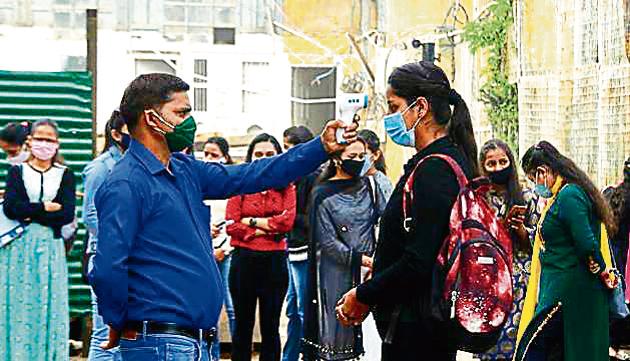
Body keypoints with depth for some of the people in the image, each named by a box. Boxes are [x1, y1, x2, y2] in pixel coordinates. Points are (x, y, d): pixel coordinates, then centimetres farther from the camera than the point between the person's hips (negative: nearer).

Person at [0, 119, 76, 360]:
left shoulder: (65, 175, 9)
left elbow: (68, 214, -5)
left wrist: (29, 213, -9)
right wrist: (46, 208, -9)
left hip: (51, 249, 0)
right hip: (20, 248, 0)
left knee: (50, 308, 1)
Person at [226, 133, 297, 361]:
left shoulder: (286, 187, 5)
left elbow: (287, 221, -9)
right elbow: (231, 225, -7)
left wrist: (252, 221, -7)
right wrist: (268, 228, -10)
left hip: (275, 260, 1)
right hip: (244, 260, 0)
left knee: (271, 326, 9)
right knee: (243, 324, 9)